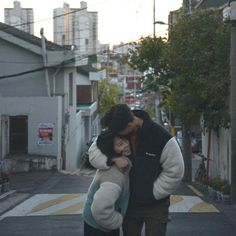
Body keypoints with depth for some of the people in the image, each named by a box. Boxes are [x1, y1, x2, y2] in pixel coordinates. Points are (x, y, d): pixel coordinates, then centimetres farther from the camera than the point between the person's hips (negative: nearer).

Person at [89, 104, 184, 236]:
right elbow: (94, 152, -9)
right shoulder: (114, 132, -8)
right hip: (129, 204, 4)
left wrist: (152, 193, -15)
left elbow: (175, 172, -17)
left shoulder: (161, 137, -22)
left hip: (156, 205, -4)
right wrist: (114, 159, -28)